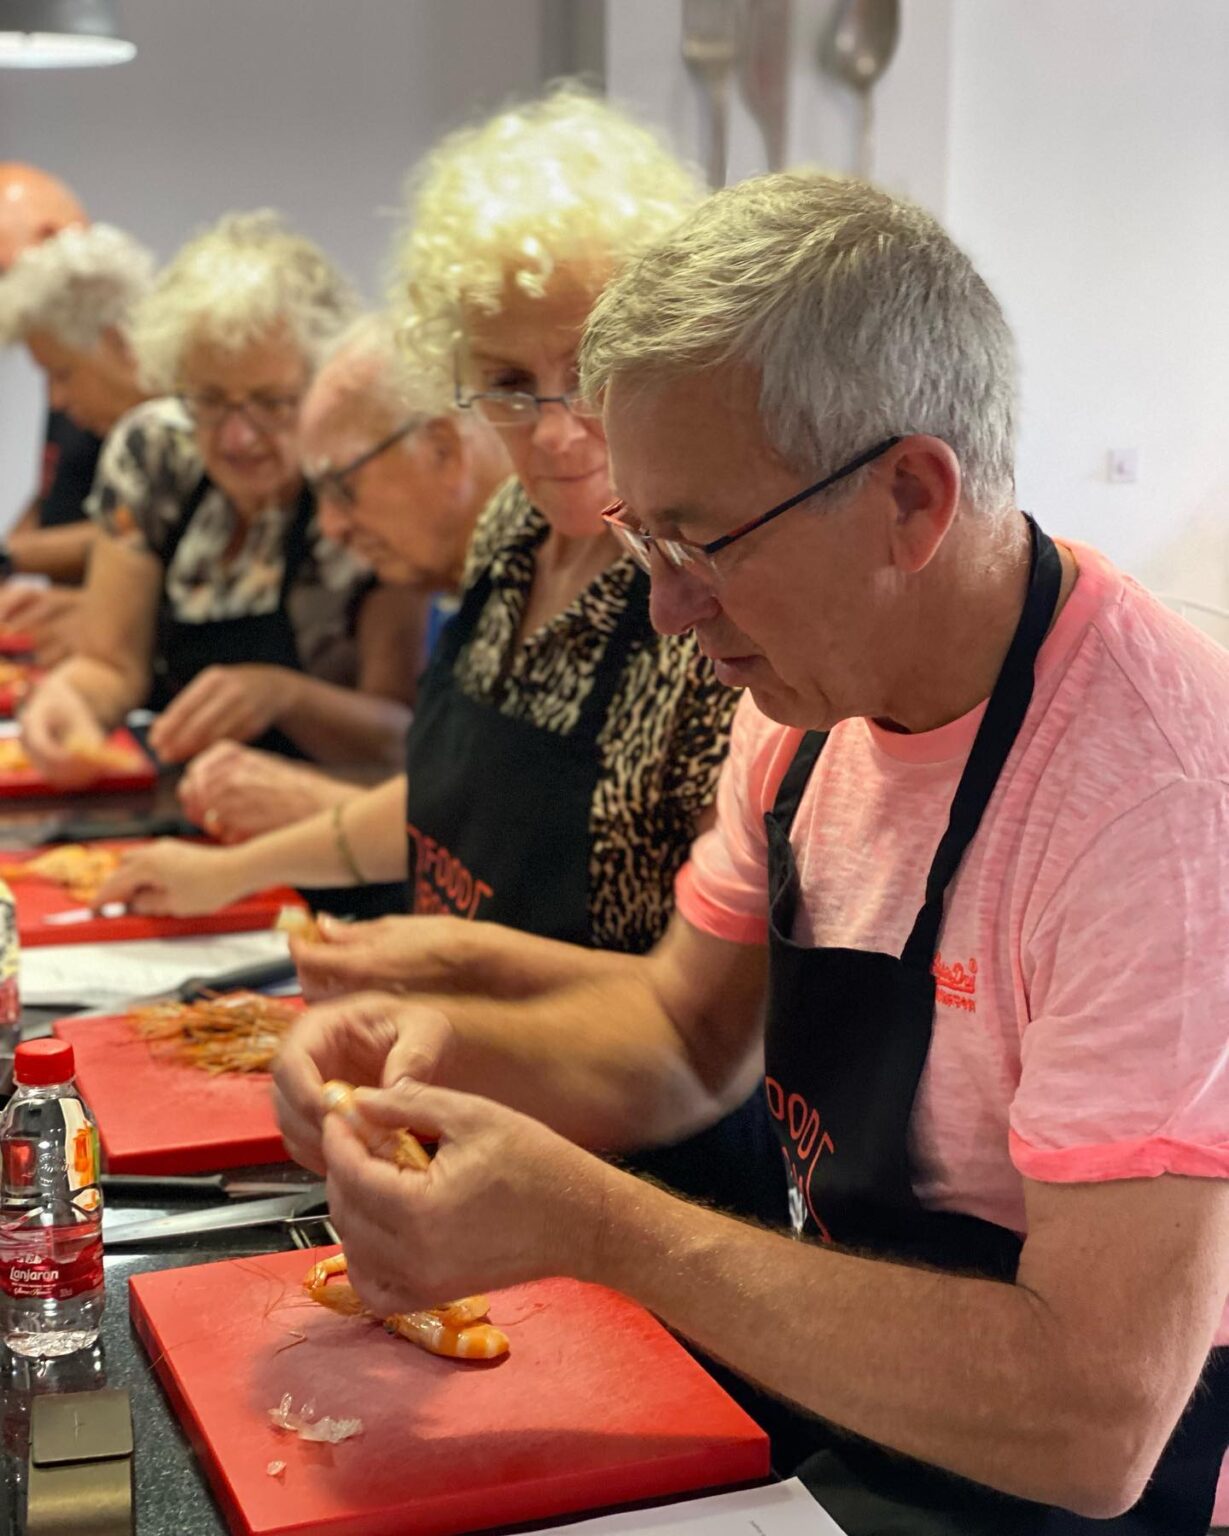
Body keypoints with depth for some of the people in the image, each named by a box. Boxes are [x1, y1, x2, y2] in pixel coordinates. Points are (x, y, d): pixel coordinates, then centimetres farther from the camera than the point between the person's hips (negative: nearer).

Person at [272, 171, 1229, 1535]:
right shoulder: (816, 683, -3)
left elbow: (1095, 1418, -32)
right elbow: (690, 1031, 10)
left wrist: (587, 1224, -29)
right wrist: (455, 1048, -11)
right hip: (818, 1366, 7)